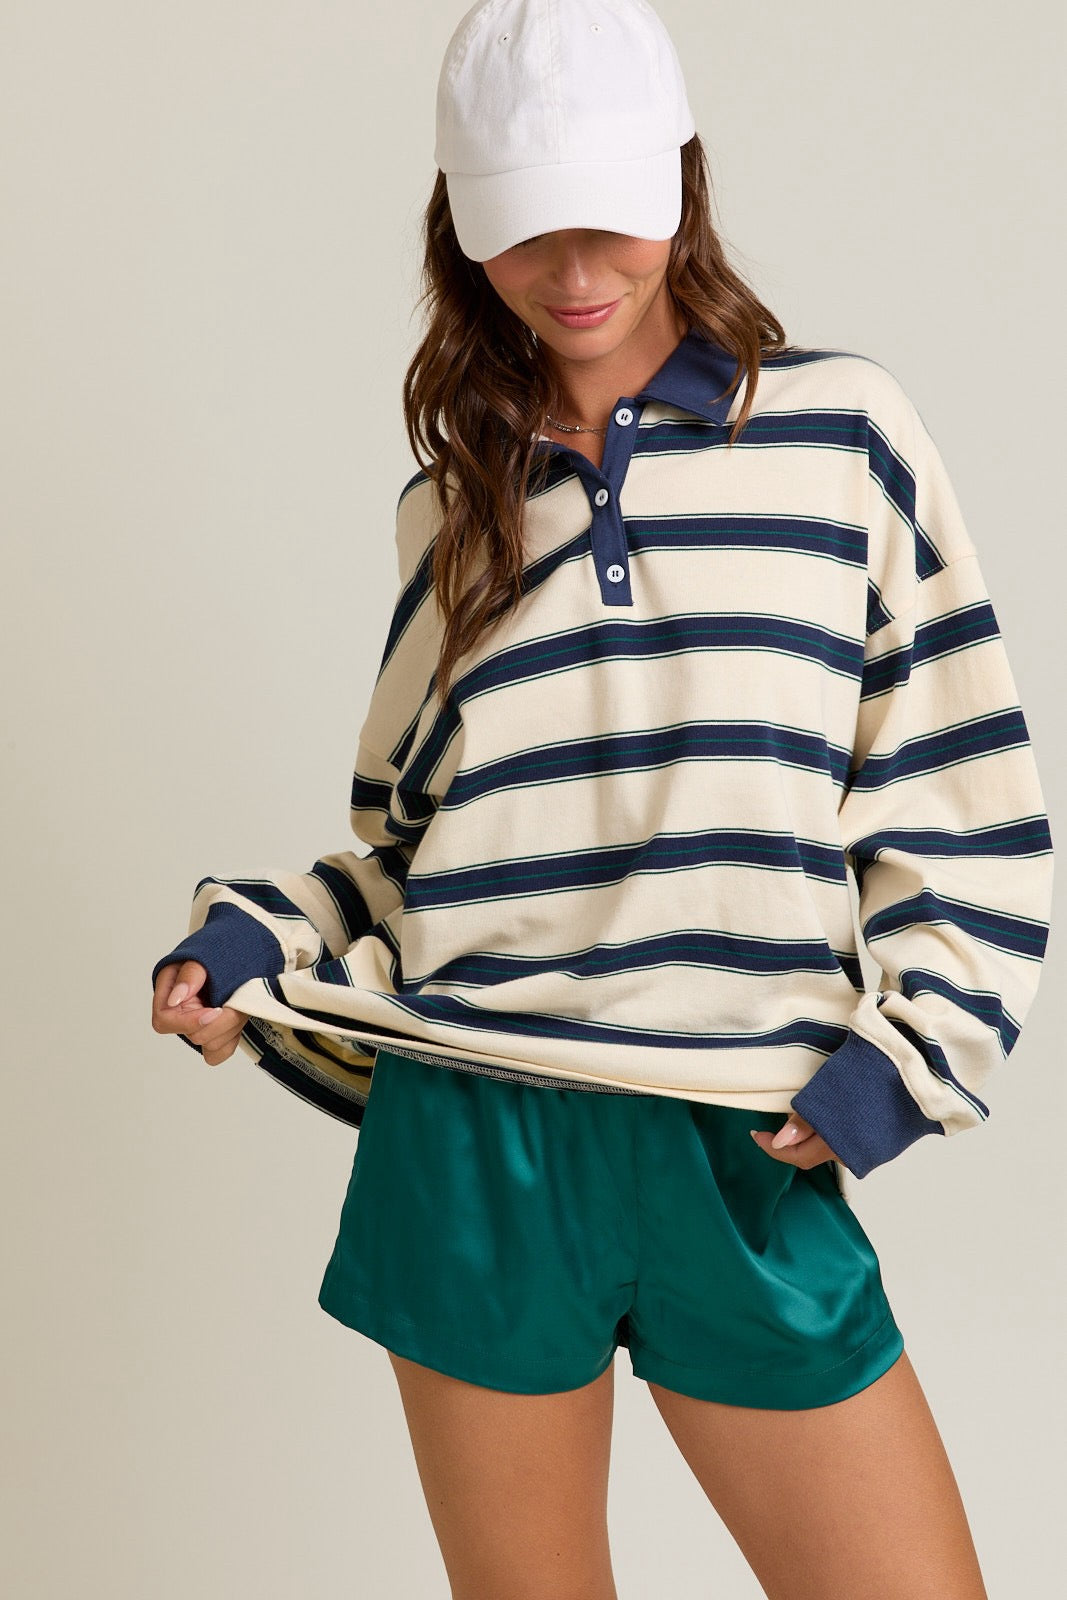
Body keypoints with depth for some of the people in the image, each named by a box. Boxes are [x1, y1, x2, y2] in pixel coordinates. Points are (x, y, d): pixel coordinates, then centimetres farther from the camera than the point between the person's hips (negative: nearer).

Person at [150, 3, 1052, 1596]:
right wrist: (260, 941, -1)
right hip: (474, 1147, 2)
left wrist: (909, 1044, -4)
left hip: (749, 1153, -1)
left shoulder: (841, 428, 3)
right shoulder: (455, 500, 11)